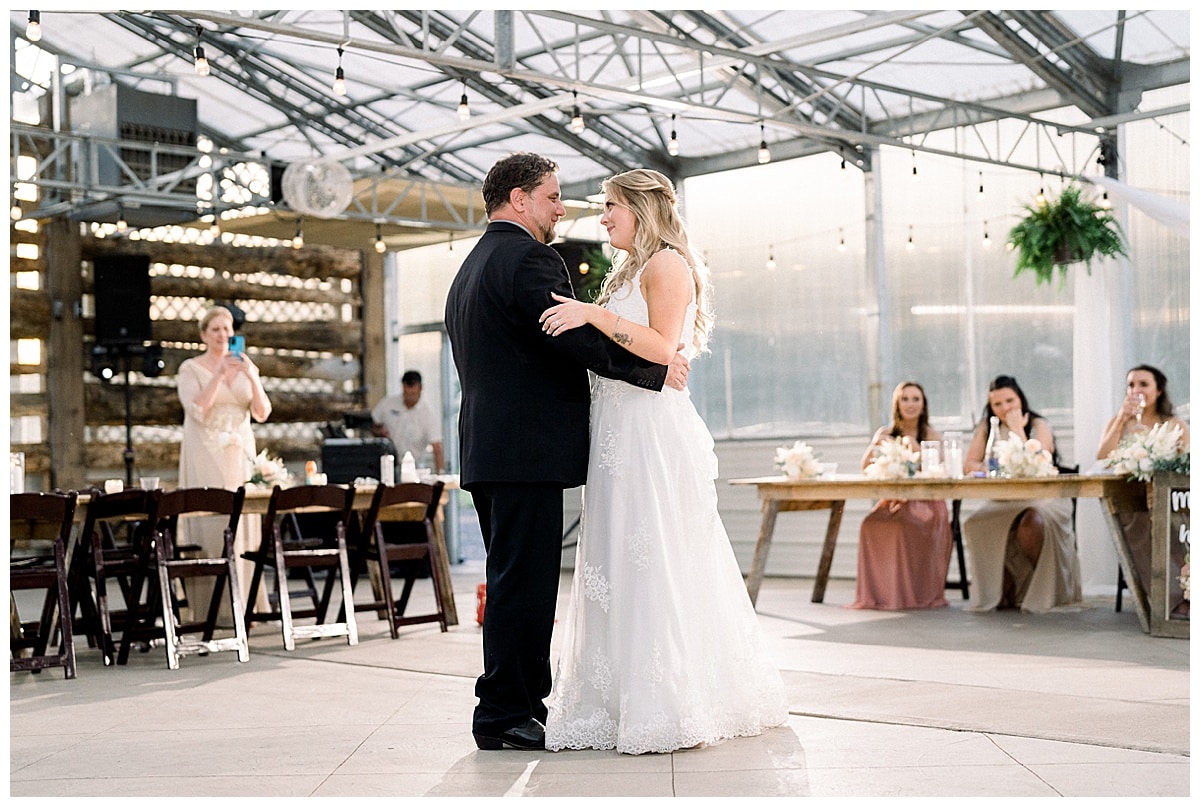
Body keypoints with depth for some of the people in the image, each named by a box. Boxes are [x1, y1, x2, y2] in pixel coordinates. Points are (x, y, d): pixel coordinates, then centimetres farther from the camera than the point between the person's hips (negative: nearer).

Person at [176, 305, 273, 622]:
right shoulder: (190, 368, 1)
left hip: (240, 454, 4)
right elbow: (197, 411, -13)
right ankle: (217, 606, -8)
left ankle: (246, 603, 5)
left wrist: (251, 377, -11)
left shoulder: (246, 368, 12)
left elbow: (262, 413, 3)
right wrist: (219, 373, -17)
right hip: (205, 456, -4)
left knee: (245, 524, 0)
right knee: (212, 524, -9)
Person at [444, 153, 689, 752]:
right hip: (528, 449, -10)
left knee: (512, 581, 14)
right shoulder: (526, 257, -10)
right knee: (523, 583, -6)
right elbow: (579, 339, -19)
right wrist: (658, 370, -11)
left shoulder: (469, 269, 22)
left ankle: (515, 703, 20)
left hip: (486, 450, 10)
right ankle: (505, 715, -3)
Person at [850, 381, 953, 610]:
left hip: (926, 503, -2)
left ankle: (914, 593, -21)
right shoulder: (886, 433, 12)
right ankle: (878, 593, -24)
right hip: (893, 501, 2)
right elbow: (866, 468, 3)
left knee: (907, 526, -36)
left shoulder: (932, 435, 4)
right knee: (871, 525, -31)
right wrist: (876, 444, -14)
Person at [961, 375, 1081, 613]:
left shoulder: (1039, 426, -4)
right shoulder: (987, 428, 9)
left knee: (1031, 523, -36)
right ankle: (1004, 591, -10)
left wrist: (1017, 430, -17)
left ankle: (1043, 590, -13)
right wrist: (988, 468, -21)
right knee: (975, 525, -26)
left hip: (1043, 500, -4)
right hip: (1004, 503, 4)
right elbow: (968, 464, -1)